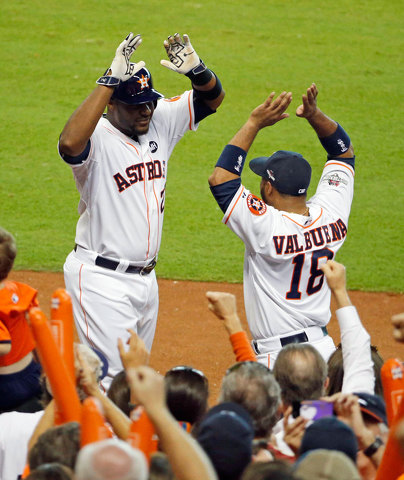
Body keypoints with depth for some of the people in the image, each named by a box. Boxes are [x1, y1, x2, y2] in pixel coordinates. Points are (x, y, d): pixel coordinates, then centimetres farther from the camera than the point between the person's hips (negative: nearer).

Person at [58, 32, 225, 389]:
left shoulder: (160, 121, 3)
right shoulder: (98, 138, -18)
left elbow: (213, 97, 6)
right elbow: (69, 144, -42)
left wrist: (195, 69, -18)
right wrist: (110, 80, -41)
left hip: (145, 276, 7)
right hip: (101, 279, -7)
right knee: (112, 377, -11)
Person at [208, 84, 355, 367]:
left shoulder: (266, 227, -19)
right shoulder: (331, 217, -2)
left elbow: (220, 179, -17)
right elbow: (345, 151, 14)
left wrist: (254, 124, -13)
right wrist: (315, 116, 2)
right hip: (324, 345, 7)